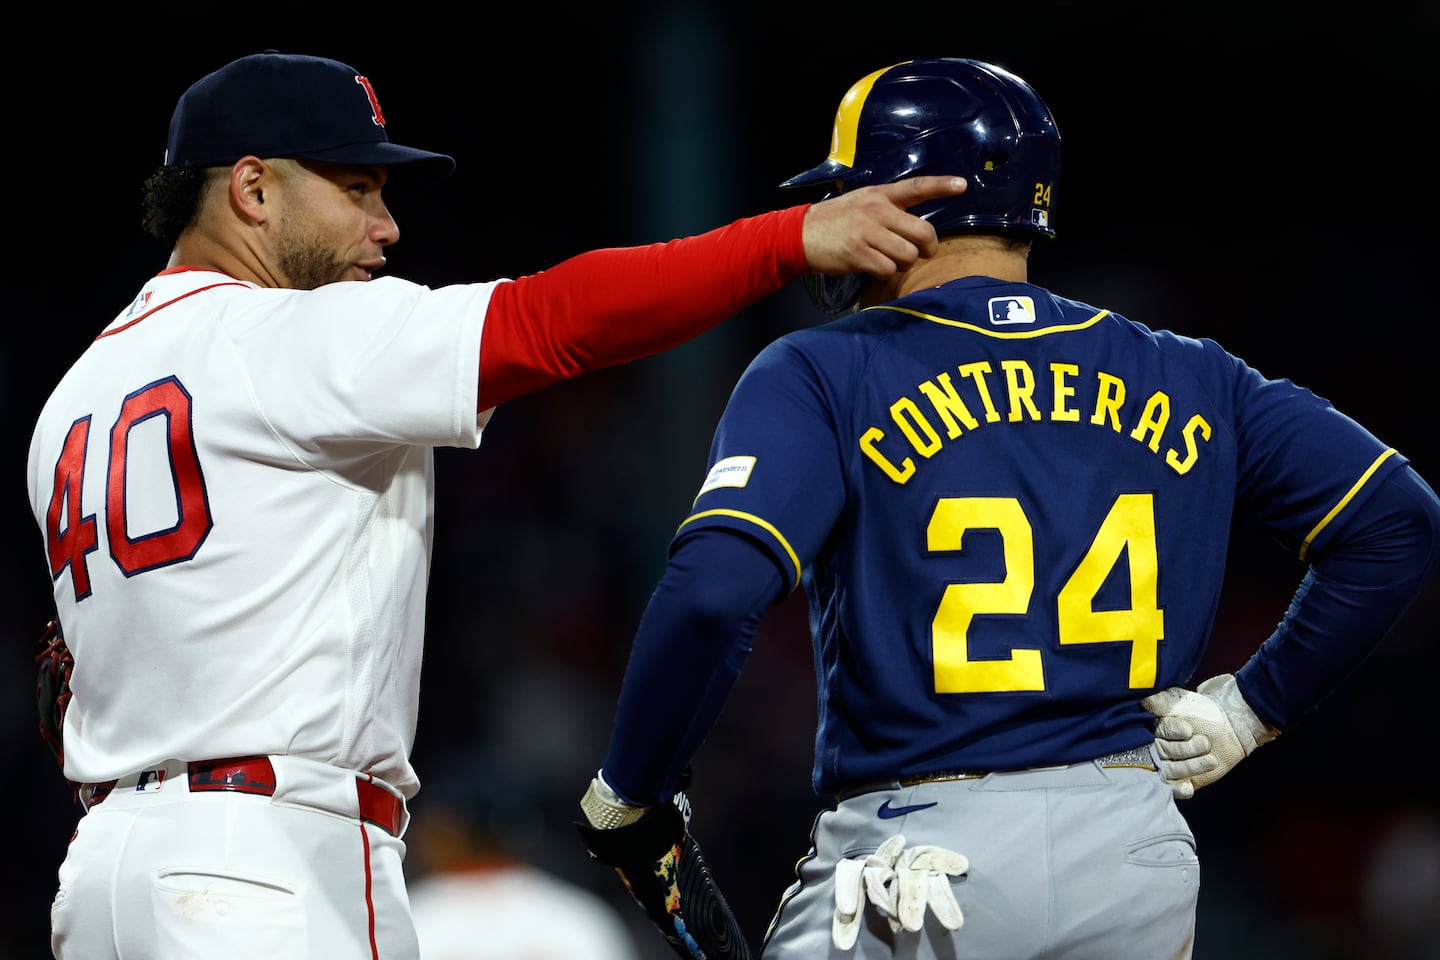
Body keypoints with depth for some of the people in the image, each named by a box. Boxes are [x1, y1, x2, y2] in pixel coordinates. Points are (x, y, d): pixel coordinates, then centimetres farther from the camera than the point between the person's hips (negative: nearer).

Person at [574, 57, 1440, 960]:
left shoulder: (824, 375, -3)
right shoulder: (1190, 379, 10)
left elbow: (715, 591, -17)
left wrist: (628, 792, -4)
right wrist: (1252, 706, 12)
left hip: (923, 855, -5)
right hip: (1143, 866, 5)